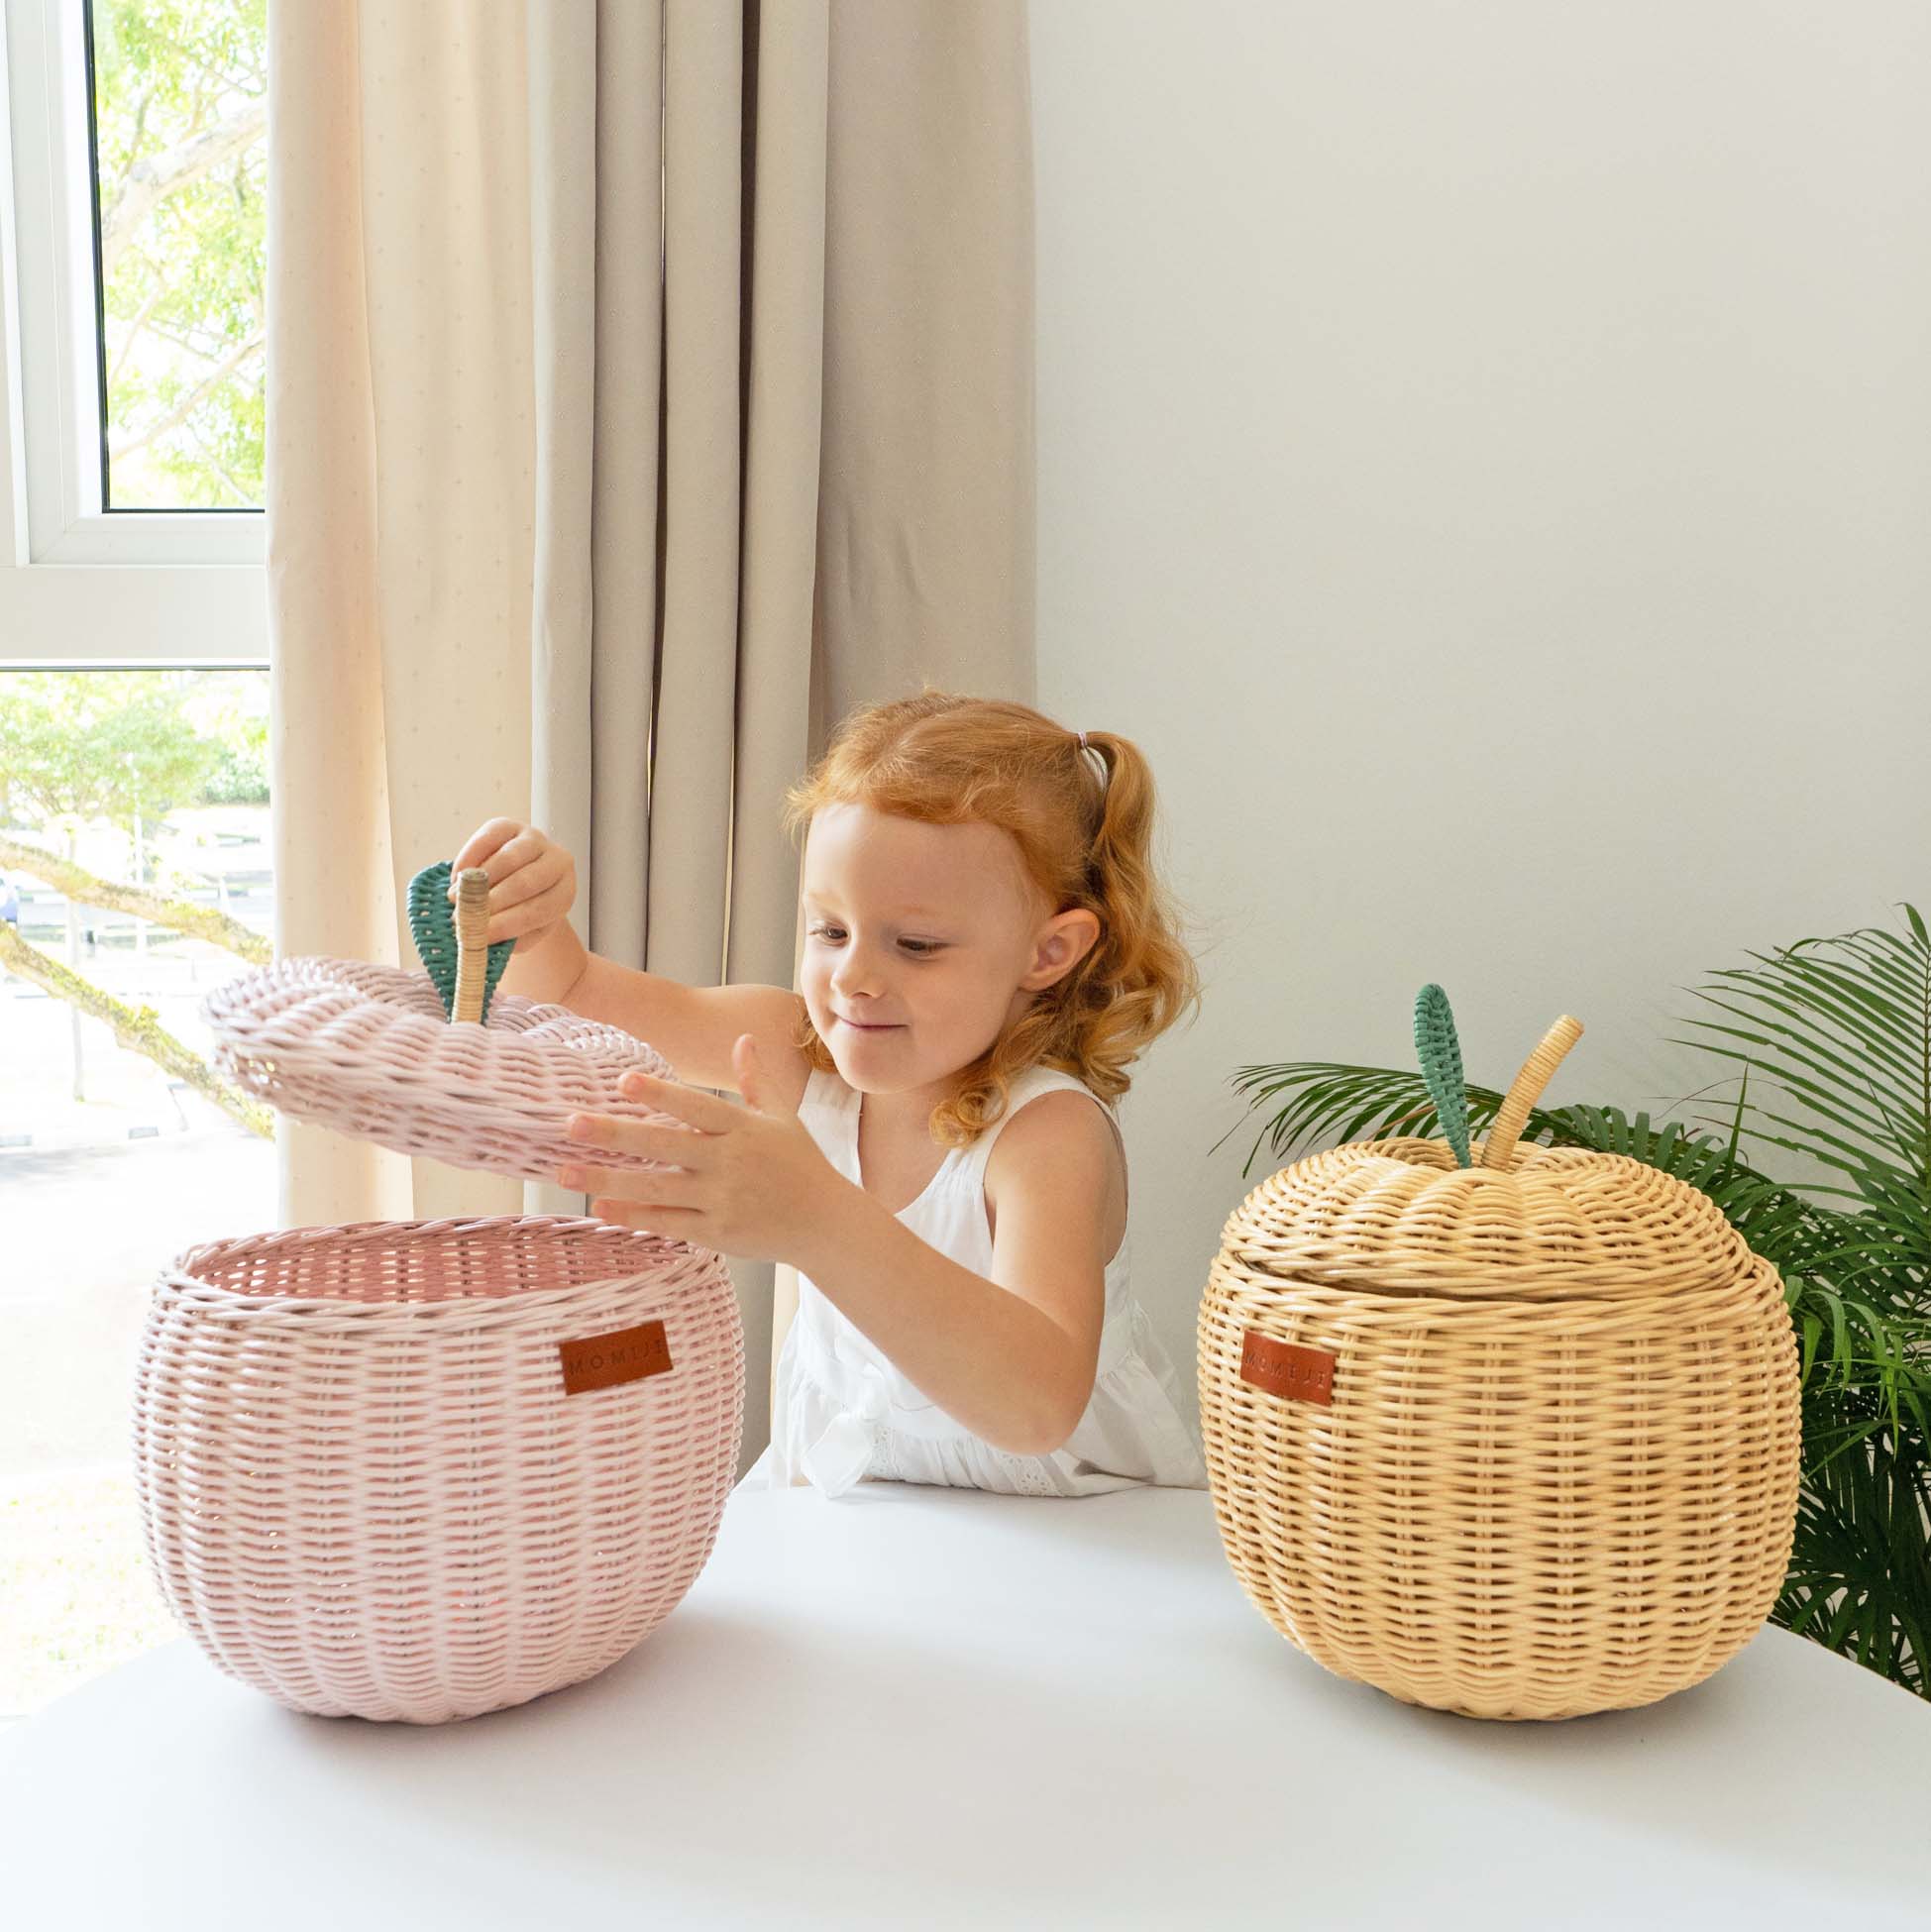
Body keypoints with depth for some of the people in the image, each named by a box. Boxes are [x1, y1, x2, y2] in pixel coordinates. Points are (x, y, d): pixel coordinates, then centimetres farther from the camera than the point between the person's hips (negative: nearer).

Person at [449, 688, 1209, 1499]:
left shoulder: (1049, 1130, -25)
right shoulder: (805, 1048, -8)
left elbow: (1038, 1407, -41)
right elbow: (564, 989, 2)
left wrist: (821, 1220, -52)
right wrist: (524, 908, -21)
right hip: (833, 1496, 4)